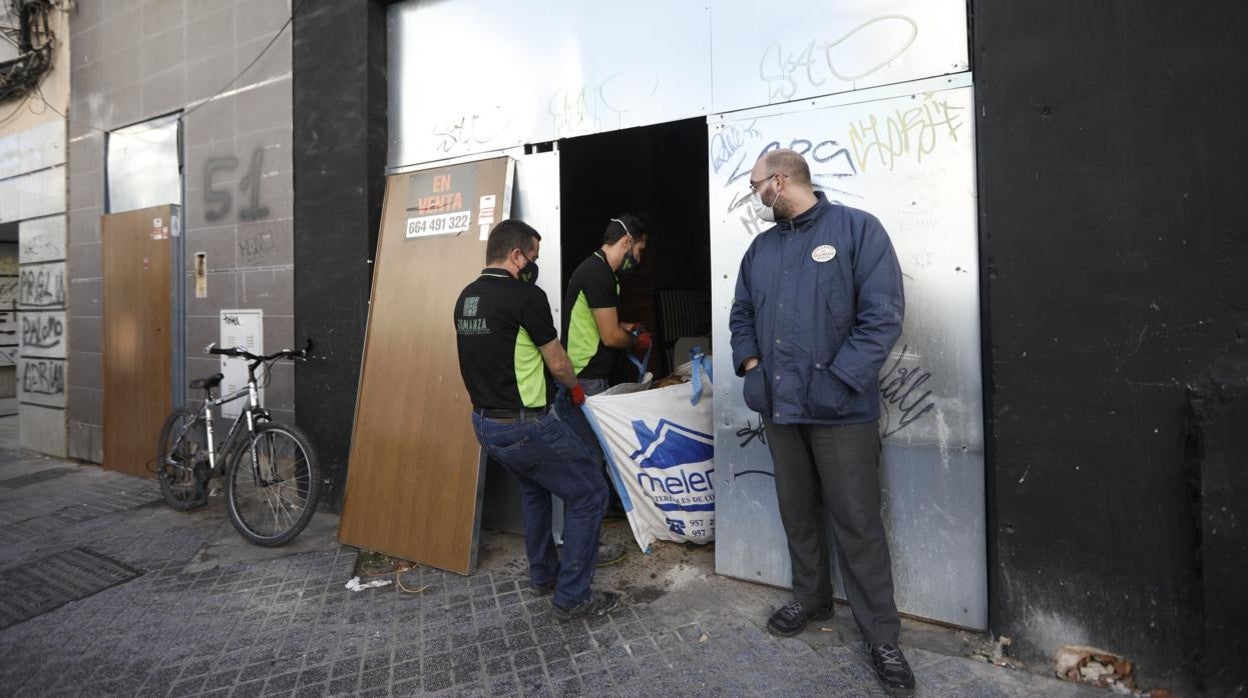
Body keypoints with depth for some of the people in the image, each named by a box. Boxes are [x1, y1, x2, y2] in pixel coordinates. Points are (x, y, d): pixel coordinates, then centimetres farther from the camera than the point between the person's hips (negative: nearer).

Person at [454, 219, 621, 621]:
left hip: (485, 422, 9)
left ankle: (542, 576, 41)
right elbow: (557, 363, -10)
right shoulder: (524, 296, -18)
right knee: (588, 494, 5)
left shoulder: (465, 298, 7)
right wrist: (575, 387, 11)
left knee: (536, 489, 29)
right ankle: (572, 596, 12)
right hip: (526, 425, -9)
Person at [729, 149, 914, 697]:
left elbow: (882, 314, -13)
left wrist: (837, 380, -17)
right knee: (797, 509, 17)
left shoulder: (857, 229, -5)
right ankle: (810, 597, 37)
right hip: (779, 407, 6)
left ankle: (881, 635, 19)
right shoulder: (761, 248, 13)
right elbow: (742, 315, 17)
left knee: (856, 521, 2)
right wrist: (751, 366, 0)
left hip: (841, 411, -5)